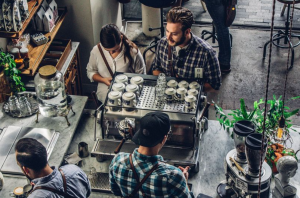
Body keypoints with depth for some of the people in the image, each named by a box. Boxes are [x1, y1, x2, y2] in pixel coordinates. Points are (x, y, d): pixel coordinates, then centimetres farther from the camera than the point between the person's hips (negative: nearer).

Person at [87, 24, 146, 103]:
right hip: (105, 93, 3)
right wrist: (103, 80, -9)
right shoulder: (96, 51, -4)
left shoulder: (133, 52, -10)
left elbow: (141, 75, 2)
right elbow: (90, 72, 10)